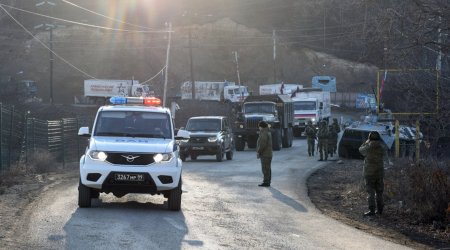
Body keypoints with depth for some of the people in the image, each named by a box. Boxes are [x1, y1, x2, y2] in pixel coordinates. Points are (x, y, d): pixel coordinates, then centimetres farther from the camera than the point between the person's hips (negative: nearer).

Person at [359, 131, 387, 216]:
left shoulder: (369, 147, -15)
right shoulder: (382, 147, -1)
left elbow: (361, 150, 6)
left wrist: (367, 142, 19)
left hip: (370, 172, -5)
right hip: (380, 171, 5)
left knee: (370, 191, -2)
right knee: (379, 191, 13)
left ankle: (371, 210, -7)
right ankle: (379, 209, 16)